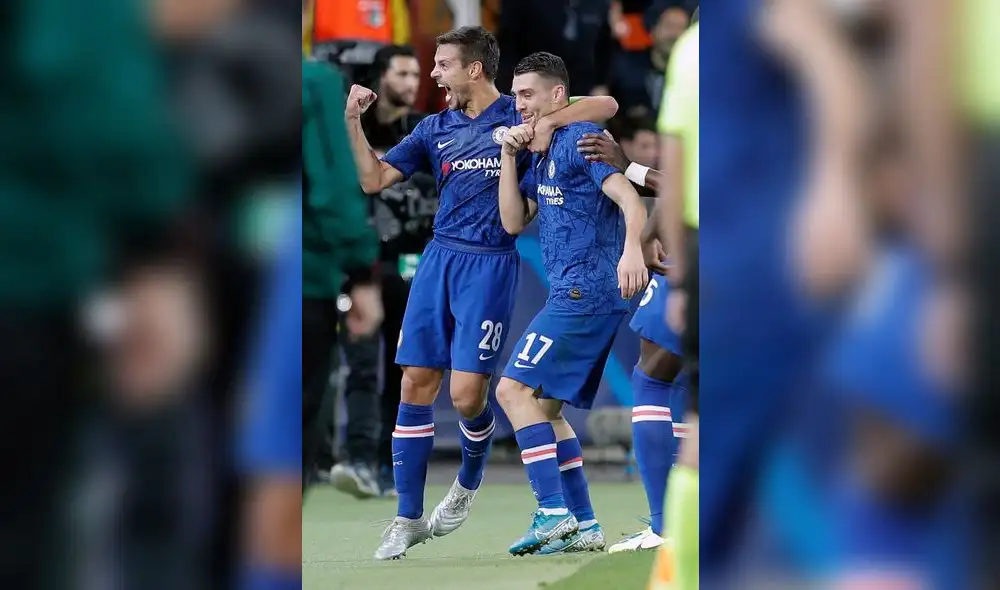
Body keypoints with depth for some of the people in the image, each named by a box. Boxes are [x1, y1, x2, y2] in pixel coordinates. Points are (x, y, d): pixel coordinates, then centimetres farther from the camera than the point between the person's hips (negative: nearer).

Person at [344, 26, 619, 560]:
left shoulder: (519, 116, 0)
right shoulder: (434, 129, 13)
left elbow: (606, 105, -5)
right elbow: (374, 179, 12)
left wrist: (548, 121, -19)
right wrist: (353, 122, 1)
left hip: (491, 265, -4)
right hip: (439, 258, 4)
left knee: (466, 394, -9)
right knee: (415, 386, -1)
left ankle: (469, 482, 23)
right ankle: (408, 519, 6)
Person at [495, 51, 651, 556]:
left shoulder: (582, 139, -9)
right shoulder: (543, 156, 19)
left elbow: (631, 201, -20)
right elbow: (513, 222, 16)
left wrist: (631, 250, -39)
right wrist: (509, 155, 6)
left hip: (586, 291, -10)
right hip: (574, 294, 10)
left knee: (514, 389, -13)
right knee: (544, 406, 12)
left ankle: (555, 513, -17)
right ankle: (583, 526, 11)